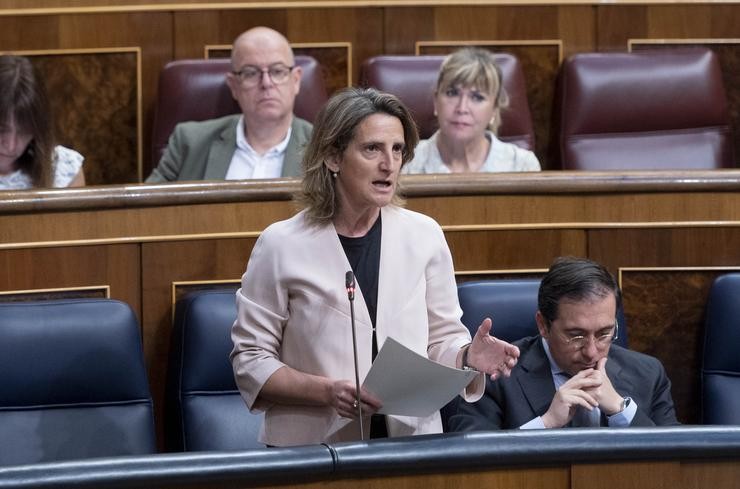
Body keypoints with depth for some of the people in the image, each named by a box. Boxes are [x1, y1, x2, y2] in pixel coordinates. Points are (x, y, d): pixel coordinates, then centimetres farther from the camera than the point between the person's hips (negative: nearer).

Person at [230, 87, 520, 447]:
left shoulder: (424, 236, 8)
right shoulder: (282, 245, -1)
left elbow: (441, 340, 15)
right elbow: (250, 360, 2)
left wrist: (469, 357, -7)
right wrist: (328, 391, -13)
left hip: (413, 441, 4)